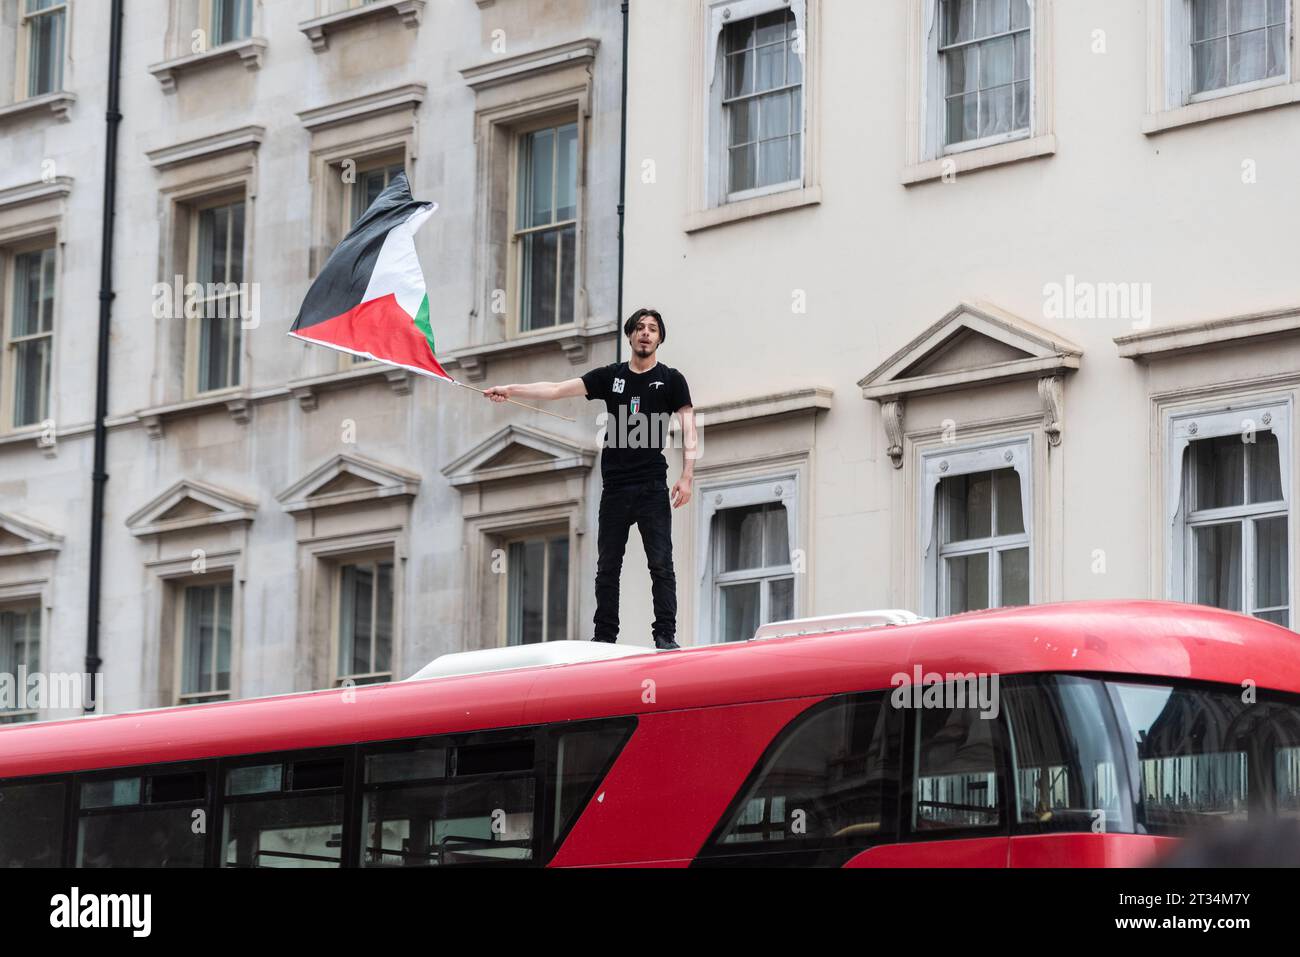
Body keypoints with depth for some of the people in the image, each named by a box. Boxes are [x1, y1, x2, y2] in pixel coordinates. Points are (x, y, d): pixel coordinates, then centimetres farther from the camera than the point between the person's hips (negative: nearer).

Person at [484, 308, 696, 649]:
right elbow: (557, 389, 7)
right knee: (607, 566, 4)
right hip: (615, 486, 3)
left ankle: (665, 636, -8)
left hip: (652, 487, -3)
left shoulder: (671, 380, 5)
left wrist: (687, 475, -14)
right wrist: (511, 390, -2)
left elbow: (688, 427, -2)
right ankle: (604, 637, 8)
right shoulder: (610, 376, 11)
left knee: (661, 563, -8)